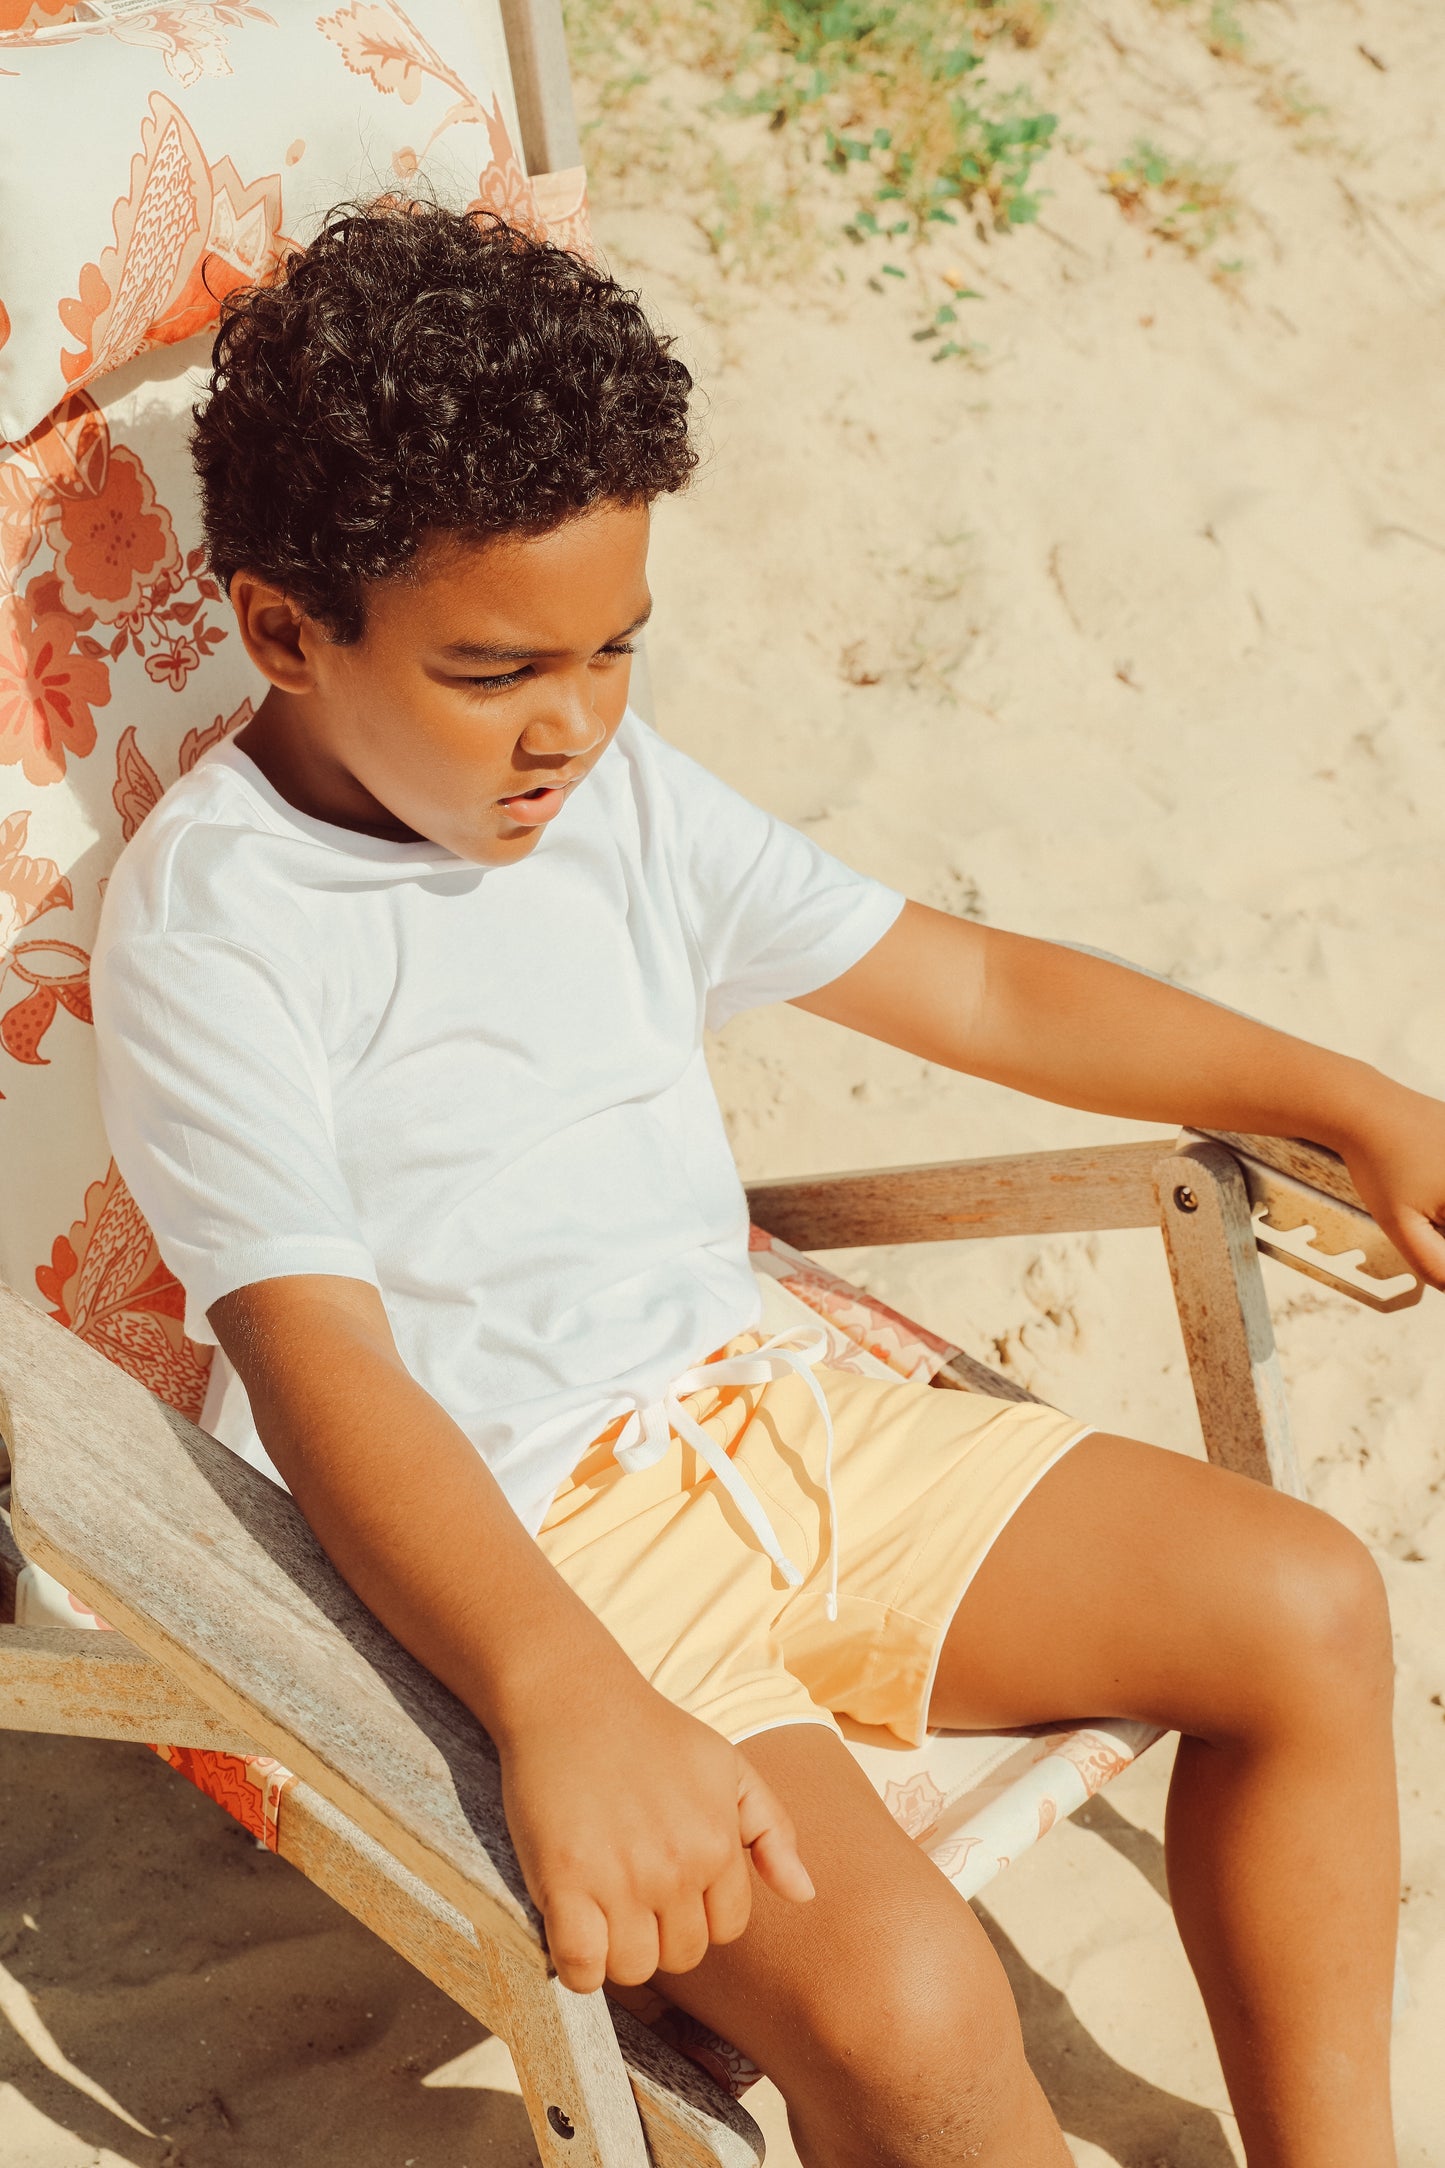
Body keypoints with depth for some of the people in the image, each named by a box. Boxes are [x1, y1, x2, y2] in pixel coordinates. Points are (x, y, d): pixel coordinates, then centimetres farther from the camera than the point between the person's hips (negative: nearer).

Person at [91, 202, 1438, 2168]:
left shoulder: (620, 790, 7)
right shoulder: (208, 928, -14)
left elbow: (978, 989, 12)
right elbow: (322, 1367, -24)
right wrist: (563, 1700, -39)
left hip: (760, 1405, 7)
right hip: (503, 1545, -7)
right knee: (904, 2007, -27)